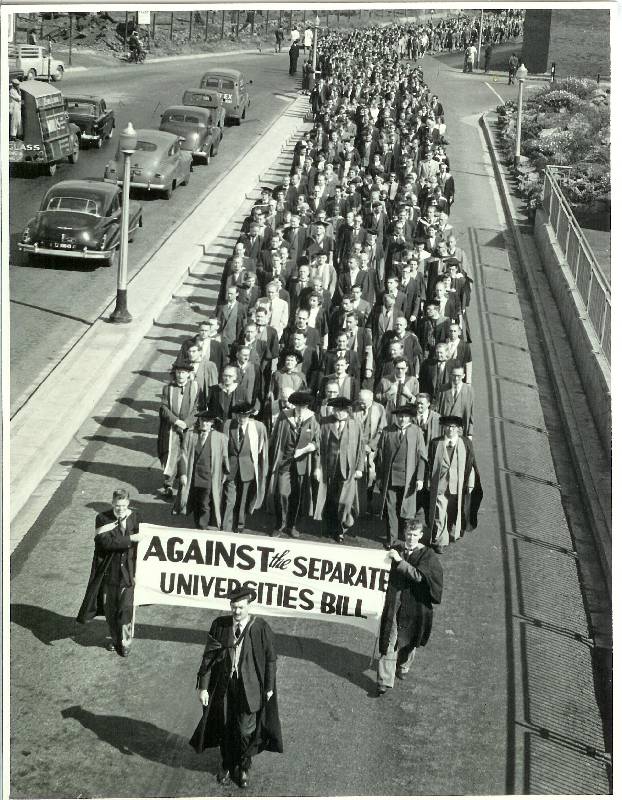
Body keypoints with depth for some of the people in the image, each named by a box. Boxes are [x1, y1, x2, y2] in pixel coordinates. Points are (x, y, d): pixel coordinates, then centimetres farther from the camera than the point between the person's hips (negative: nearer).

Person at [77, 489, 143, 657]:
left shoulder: (136, 517, -4)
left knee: (126, 608, 2)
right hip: (109, 572, 0)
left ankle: (125, 642, 20)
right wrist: (130, 539, -26)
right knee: (110, 607, 14)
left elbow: (142, 539, 0)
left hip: (129, 570, 0)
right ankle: (114, 638, 35)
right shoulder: (103, 519, -10)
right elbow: (106, 542, -22)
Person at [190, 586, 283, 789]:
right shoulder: (220, 625, -8)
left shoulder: (260, 628, -13)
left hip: (249, 687, -2)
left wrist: (269, 687, -1)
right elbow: (208, 656, -4)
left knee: (245, 730, 4)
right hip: (224, 685, 2)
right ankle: (227, 766, 39)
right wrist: (203, 686, -6)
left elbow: (270, 658, -4)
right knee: (225, 728, 16)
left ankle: (243, 768, 30)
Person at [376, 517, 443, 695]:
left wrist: (399, 561, -24)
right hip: (394, 602, 1)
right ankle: (385, 681, -3)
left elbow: (419, 576, -22)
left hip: (415, 604, -1)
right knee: (390, 641, -4)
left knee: (409, 640, 16)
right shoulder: (396, 551, 4)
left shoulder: (427, 555, -7)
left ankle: (403, 667, 43)